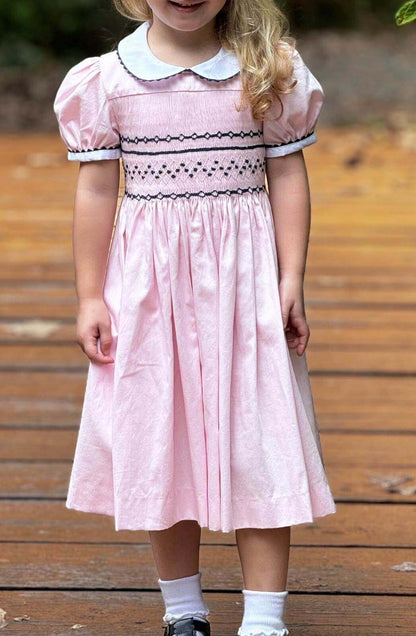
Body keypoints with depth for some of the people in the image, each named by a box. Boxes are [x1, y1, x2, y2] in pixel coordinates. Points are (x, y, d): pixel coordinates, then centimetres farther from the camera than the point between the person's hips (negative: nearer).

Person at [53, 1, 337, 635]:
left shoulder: (269, 70, -1)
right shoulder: (109, 78, -2)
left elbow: (288, 176, 2)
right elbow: (96, 190, 2)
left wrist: (291, 282, -3)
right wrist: (90, 297, 2)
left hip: (243, 276, -1)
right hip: (148, 280, 1)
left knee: (256, 439, -1)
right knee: (160, 438, 9)